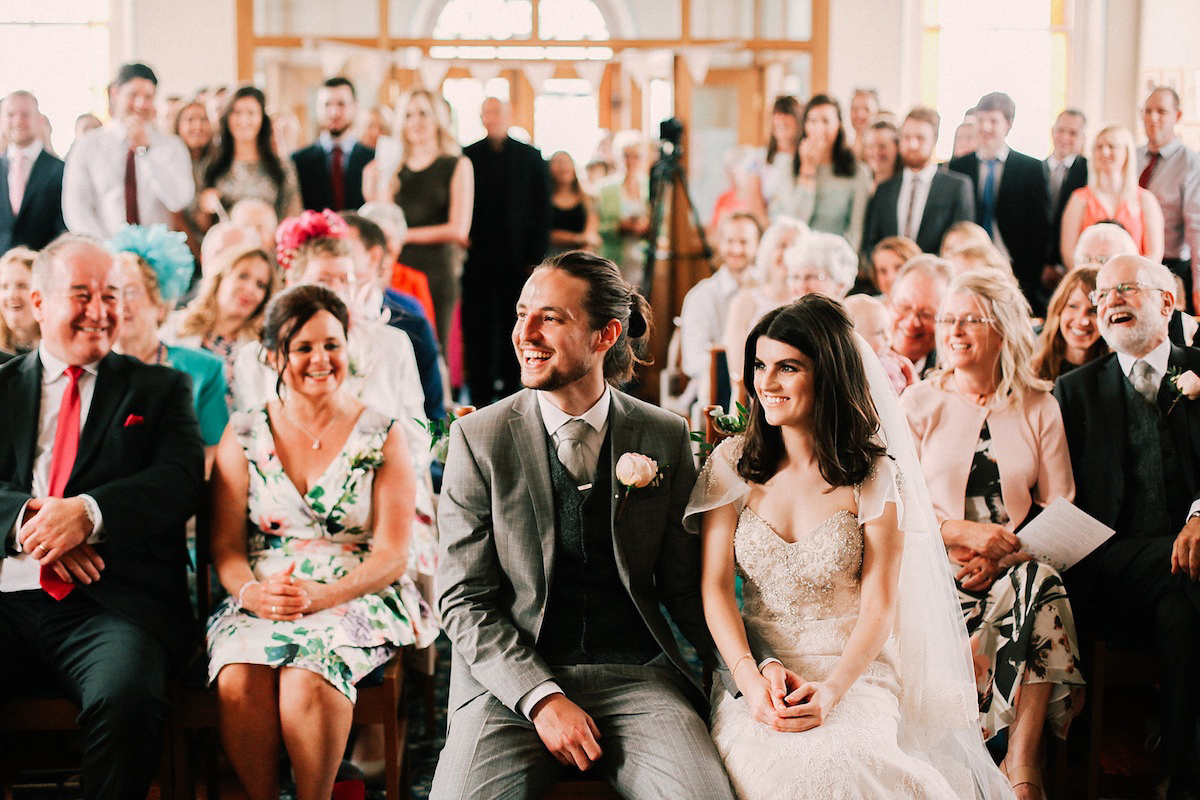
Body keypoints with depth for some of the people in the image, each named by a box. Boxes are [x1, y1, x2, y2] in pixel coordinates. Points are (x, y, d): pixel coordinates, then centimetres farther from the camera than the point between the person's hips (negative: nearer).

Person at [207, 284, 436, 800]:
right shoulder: (244, 435, 11)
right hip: (260, 601, 2)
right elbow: (225, 545, 7)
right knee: (238, 677, -30)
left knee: (308, 674, -33)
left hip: (355, 600, -2)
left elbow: (392, 555, -1)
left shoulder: (382, 436, 5)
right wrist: (251, 592, -15)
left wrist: (323, 595, -18)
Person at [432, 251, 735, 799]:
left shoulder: (667, 437, 5)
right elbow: (464, 601, -2)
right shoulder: (479, 438, 0)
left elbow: (684, 586, 10)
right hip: (513, 680, -1)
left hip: (637, 676, 1)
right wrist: (542, 699, -15)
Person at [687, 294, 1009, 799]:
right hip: (753, 669, 1)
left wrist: (831, 691, -21)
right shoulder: (732, 463, 6)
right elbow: (715, 587, 0)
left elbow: (880, 606, -3)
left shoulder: (874, 474, 1)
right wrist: (752, 676, -17)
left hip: (853, 676, -1)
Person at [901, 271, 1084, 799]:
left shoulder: (1038, 408, 12)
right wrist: (964, 530, -15)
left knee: (1041, 582, -34)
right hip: (935, 562, -1)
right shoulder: (918, 404, 9)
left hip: (1016, 564, 1)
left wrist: (1000, 557, -12)